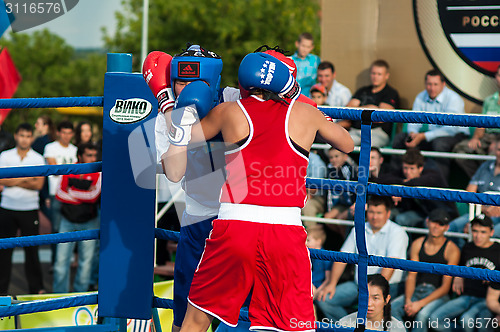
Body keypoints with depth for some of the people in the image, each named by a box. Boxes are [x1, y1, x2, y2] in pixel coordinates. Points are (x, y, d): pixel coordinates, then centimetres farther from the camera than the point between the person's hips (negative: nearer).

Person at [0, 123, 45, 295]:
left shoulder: (38, 159, 3)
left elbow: (38, 184, -9)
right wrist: (27, 178, -11)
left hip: (29, 209, -1)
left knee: (32, 249, 2)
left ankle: (36, 288, 11)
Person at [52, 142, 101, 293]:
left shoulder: (98, 174, -4)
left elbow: (93, 196, -16)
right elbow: (59, 194, -9)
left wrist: (71, 192, -10)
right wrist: (84, 196, -13)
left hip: (89, 222, -1)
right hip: (68, 221, 1)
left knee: (86, 261, 2)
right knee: (61, 259, -3)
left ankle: (80, 294, 15)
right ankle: (59, 294, 7)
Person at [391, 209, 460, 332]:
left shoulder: (452, 250, -5)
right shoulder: (417, 244, 10)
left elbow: (445, 287, -9)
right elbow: (411, 276, 8)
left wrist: (420, 304, -18)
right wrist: (408, 300, -12)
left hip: (438, 295, -5)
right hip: (416, 291, 5)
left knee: (423, 315, -36)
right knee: (392, 308, -24)